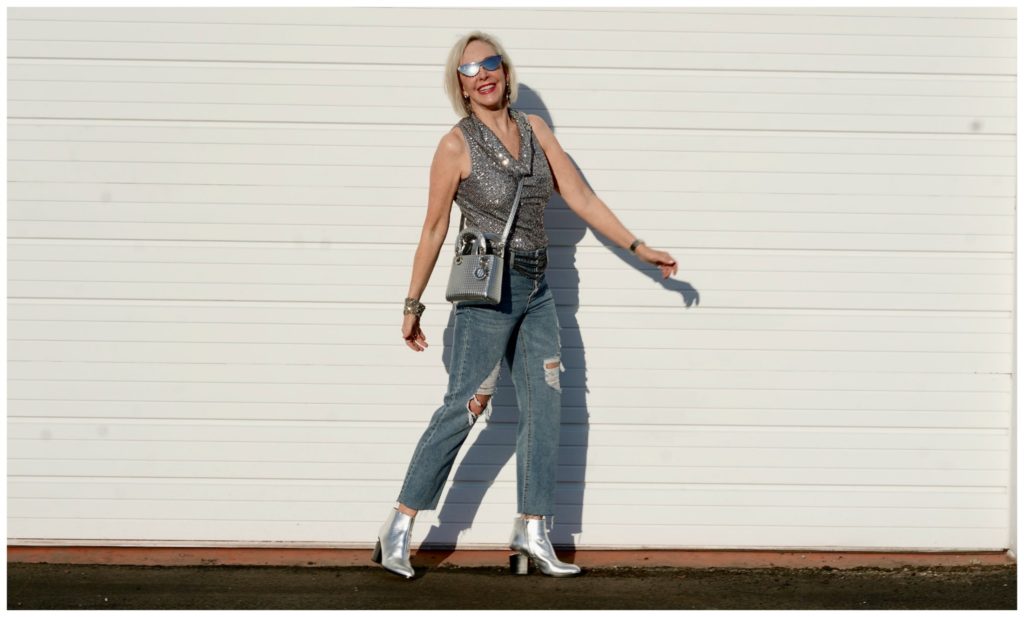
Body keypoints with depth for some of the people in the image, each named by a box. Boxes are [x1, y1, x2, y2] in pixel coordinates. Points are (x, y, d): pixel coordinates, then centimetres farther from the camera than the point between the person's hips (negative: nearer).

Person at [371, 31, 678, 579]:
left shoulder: (534, 130, 8)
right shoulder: (457, 145, -6)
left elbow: (580, 197, 10)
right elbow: (434, 229, -3)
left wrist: (638, 248, 7)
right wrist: (413, 304, -1)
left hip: (536, 290, 6)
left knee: (544, 407, 3)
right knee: (463, 408, -7)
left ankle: (532, 535, 9)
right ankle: (397, 529, 1)